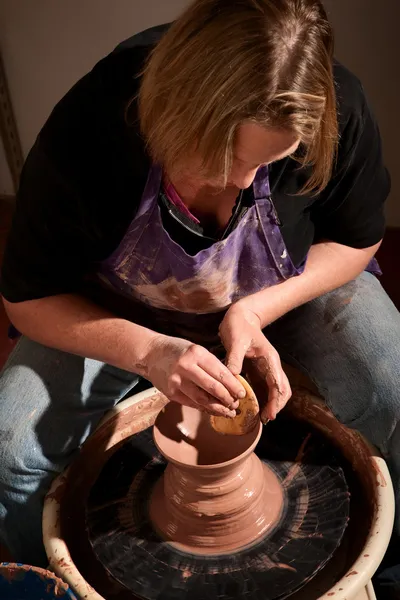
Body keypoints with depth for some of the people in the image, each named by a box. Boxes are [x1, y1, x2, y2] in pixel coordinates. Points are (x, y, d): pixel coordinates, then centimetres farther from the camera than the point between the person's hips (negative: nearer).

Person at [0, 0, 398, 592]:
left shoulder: (337, 110, -28)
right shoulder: (85, 131, -32)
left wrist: (255, 310, -24)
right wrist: (148, 352, -33)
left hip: (291, 289, 1)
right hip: (125, 309, 0)